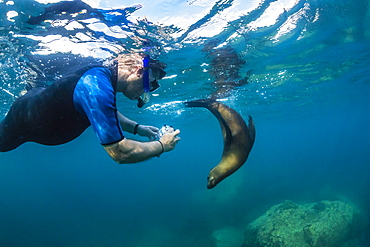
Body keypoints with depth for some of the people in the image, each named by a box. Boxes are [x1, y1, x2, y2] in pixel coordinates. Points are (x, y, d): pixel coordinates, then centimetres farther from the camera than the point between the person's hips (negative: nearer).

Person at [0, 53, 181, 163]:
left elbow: (107, 114, 7)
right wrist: (161, 145, -30)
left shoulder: (103, 74, -15)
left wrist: (137, 128, -4)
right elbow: (120, 153, -43)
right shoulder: (97, 89, -44)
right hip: (24, 119, -7)